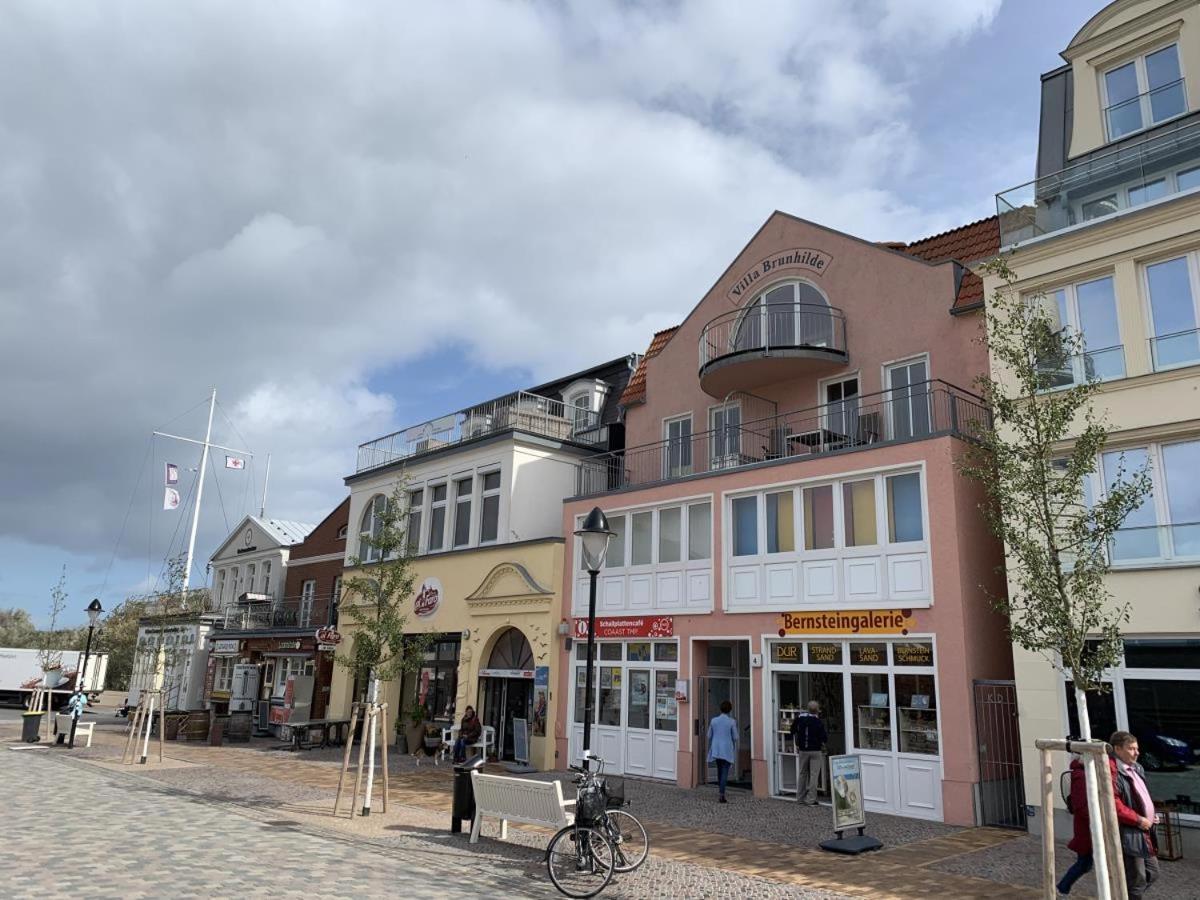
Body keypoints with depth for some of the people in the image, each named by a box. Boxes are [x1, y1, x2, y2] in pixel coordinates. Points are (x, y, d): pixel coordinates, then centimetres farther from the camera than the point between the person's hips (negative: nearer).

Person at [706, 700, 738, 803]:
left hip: (716, 750, 4)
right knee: (725, 772, -1)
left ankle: (720, 792, 27)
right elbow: (735, 738, -5)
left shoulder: (714, 720, 0)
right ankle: (721, 795, -8)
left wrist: (710, 749, 18)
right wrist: (735, 751, 10)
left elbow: (709, 736, 5)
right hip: (727, 751, -4)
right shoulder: (732, 722, -9)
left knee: (720, 771, 19)